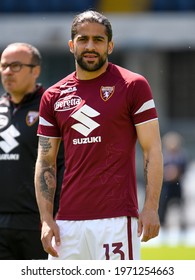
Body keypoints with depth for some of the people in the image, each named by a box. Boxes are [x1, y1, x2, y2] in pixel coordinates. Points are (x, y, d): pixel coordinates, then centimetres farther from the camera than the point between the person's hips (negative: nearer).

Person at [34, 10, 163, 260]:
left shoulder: (133, 86, 1)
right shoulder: (53, 97, 12)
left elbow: (152, 150, -1)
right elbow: (45, 162, 13)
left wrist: (151, 207, -10)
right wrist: (46, 219, 4)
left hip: (117, 218, -4)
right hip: (67, 219, 4)